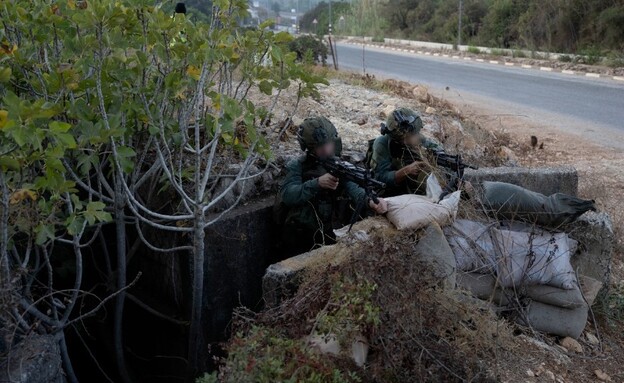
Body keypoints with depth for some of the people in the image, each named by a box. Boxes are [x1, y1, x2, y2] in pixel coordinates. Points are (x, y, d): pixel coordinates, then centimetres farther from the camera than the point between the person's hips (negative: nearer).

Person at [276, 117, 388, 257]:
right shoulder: (297, 166, -3)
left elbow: (353, 188, -12)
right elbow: (287, 195, -17)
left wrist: (370, 200, -33)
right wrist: (317, 183, -30)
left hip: (332, 235, 2)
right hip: (300, 237, -2)